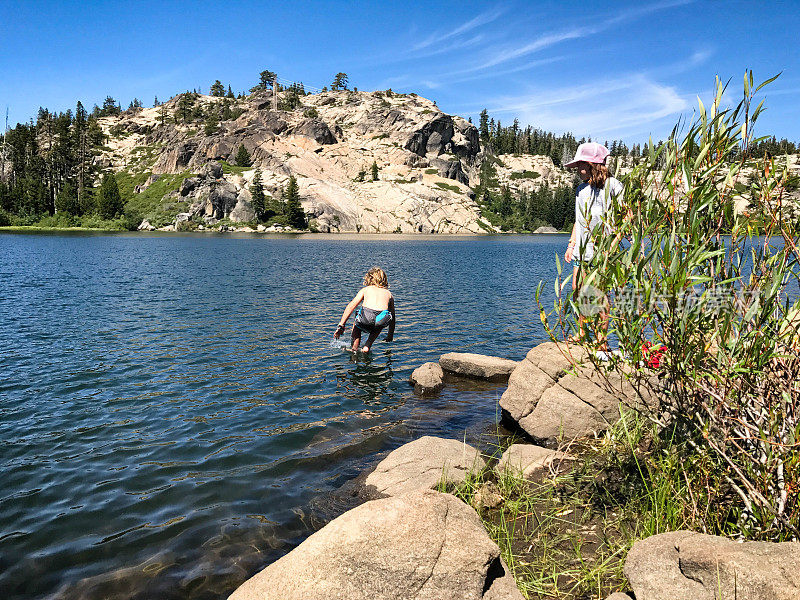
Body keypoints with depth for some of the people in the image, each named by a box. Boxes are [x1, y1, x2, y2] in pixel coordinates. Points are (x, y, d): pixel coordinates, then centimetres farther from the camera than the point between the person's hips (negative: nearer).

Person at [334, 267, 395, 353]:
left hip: (365, 317, 0)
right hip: (382, 319, 1)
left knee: (357, 324, 37)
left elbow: (351, 306, 15)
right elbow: (392, 316, 38)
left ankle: (354, 348, 27)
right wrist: (390, 335, 52)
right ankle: (367, 346, 22)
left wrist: (341, 325, 13)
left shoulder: (365, 289, 27)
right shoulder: (389, 293, 31)